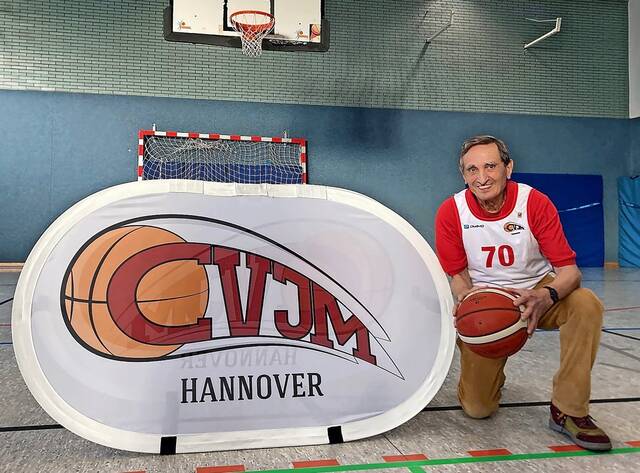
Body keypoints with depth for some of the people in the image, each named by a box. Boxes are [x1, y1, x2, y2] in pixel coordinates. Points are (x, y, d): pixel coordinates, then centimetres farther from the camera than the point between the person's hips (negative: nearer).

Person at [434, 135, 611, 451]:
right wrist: (466, 298, -27)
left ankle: (568, 411, -15)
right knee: (477, 408, -7)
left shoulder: (535, 202, -17)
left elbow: (569, 270, -18)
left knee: (587, 304, -32)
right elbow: (456, 274, -4)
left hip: (535, 292, 1)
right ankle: (490, 369, 32)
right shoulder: (450, 212, -15)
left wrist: (545, 297, -40)